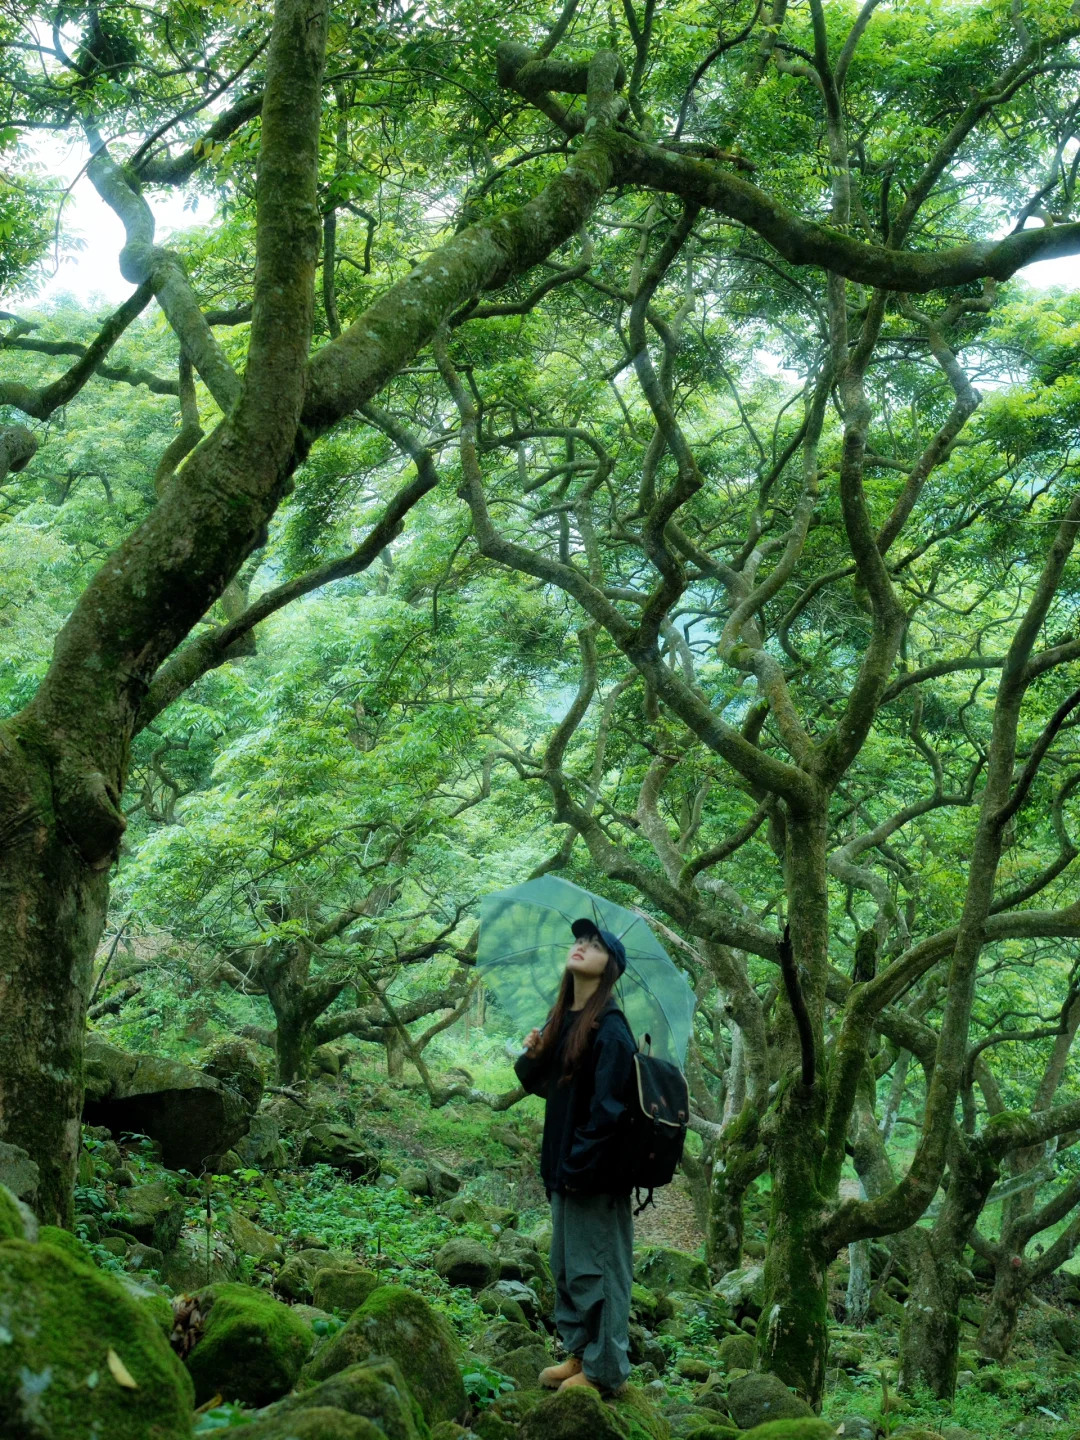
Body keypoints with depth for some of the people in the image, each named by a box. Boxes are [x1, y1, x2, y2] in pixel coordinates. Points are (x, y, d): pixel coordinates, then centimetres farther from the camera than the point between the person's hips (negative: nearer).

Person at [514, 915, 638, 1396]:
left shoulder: (609, 1027, -17)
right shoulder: (561, 1020, 8)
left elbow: (607, 1106, -21)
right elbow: (546, 1085, 16)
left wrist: (578, 1166, -20)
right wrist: (530, 1058, -5)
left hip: (596, 1171, -9)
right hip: (563, 1165, 9)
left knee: (596, 1268, 2)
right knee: (567, 1265, 18)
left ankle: (604, 1368, 15)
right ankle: (578, 1352, 33)